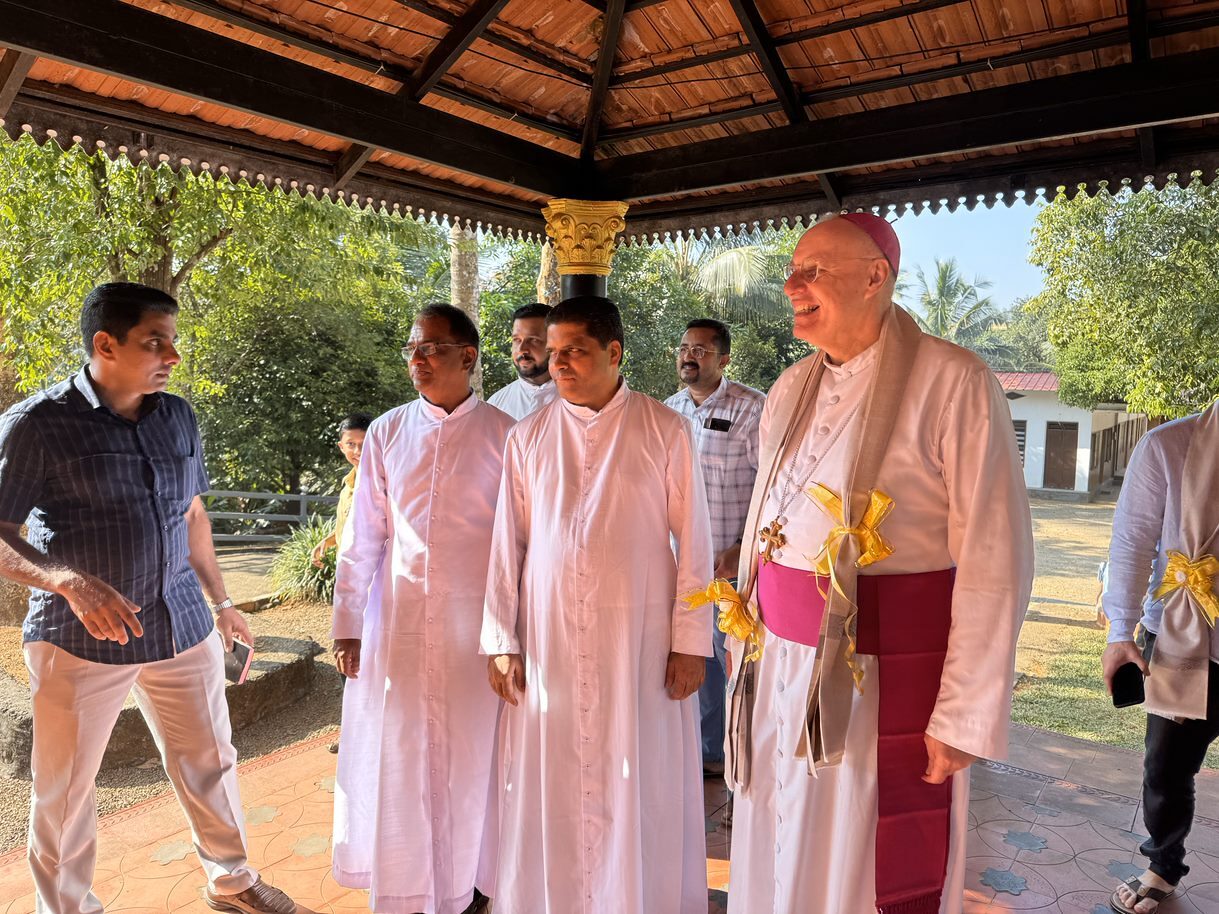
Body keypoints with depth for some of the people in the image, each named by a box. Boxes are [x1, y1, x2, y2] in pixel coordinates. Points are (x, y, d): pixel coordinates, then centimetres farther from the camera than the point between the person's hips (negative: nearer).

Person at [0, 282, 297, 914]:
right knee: (64, 791, 11)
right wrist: (70, 581, -27)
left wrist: (221, 602, 18)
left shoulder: (177, 417, 6)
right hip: (81, 638, -4)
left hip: (182, 626, 5)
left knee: (210, 761, 16)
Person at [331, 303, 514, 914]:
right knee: (395, 758, 9)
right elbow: (362, 536, 5)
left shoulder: (502, 435, -3)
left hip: (474, 623, -2)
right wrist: (348, 624, 3)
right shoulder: (387, 433, 3)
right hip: (397, 620, 2)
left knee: (469, 759, 10)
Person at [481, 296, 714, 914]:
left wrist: (690, 640, -5)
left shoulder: (664, 432, -4)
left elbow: (694, 541, -3)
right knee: (552, 788, 10)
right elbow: (508, 544, 5)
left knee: (640, 785, 8)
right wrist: (501, 641, 3)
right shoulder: (528, 438, 3)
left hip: (640, 637, -2)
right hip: (549, 638, 2)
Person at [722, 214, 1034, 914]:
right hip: (782, 668, 6)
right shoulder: (792, 389, 8)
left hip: (887, 677, -5)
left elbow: (995, 562, -14)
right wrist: (747, 637, 13)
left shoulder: (954, 384, -12)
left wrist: (967, 715, -14)